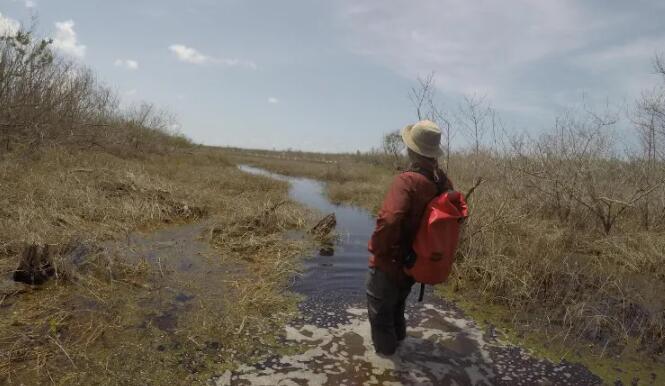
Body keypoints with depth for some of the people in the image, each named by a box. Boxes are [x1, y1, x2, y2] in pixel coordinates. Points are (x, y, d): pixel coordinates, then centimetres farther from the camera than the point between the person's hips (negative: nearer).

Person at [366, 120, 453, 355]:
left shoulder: (408, 181, -29)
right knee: (397, 302, 32)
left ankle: (385, 347, 36)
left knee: (379, 307, 18)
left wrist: (377, 251, -23)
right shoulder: (442, 180, -6)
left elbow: (389, 220, -41)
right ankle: (398, 336, 52)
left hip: (389, 263, -7)